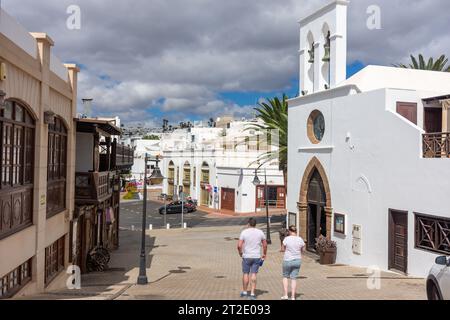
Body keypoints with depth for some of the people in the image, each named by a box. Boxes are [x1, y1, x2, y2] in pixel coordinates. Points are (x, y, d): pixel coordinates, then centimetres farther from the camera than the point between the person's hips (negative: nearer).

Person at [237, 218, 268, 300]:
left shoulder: (244, 232, -7)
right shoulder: (260, 232, 0)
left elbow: (239, 245, -12)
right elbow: (265, 245, 6)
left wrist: (240, 253, 6)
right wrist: (264, 254, 19)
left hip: (246, 257, -1)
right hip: (256, 257, 1)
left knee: (246, 274, 11)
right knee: (253, 275, 3)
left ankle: (244, 292, 22)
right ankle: (252, 294, 0)